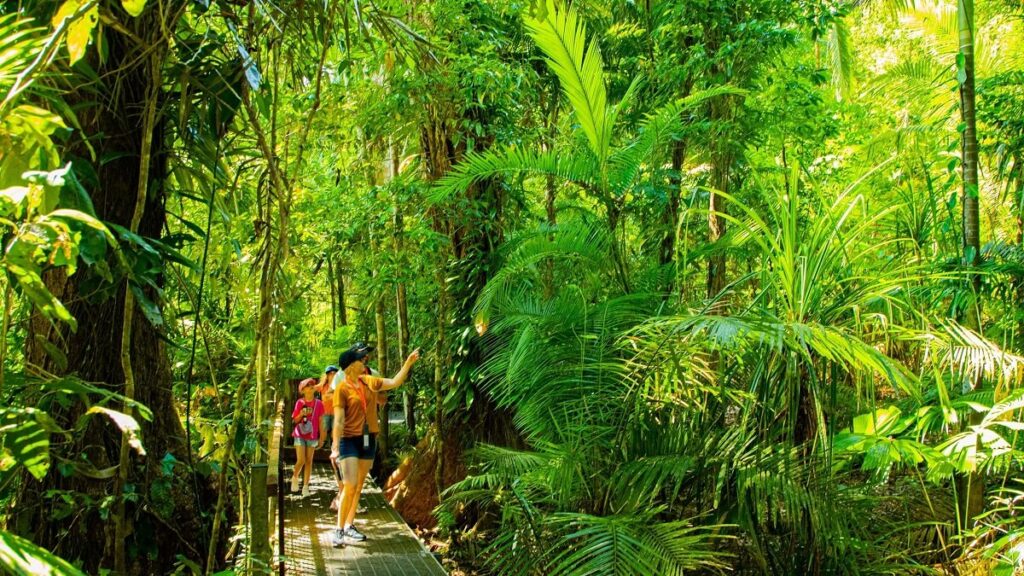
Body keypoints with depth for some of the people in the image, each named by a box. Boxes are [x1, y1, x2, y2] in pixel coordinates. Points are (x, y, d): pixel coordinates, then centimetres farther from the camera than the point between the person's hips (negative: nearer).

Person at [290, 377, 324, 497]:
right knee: (301, 461, -7)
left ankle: (306, 486, 13)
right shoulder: (299, 403, -5)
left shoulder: (318, 404, -2)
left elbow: (320, 421, 4)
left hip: (312, 436, 2)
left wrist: (321, 437, 4)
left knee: (309, 461, 5)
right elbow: (295, 420, 1)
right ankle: (295, 477, 22)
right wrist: (301, 414, -20)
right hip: (300, 435, -2)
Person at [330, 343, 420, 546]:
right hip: (350, 440, -6)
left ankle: (349, 525, 22)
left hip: (369, 440, 6)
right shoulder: (342, 388, -11)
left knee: (359, 486, 12)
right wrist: (335, 447, -16)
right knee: (350, 486, -12)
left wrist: (408, 363, -1)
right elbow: (339, 420, -13)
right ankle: (339, 530, -2)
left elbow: (395, 382, 8)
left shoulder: (369, 381, 5)